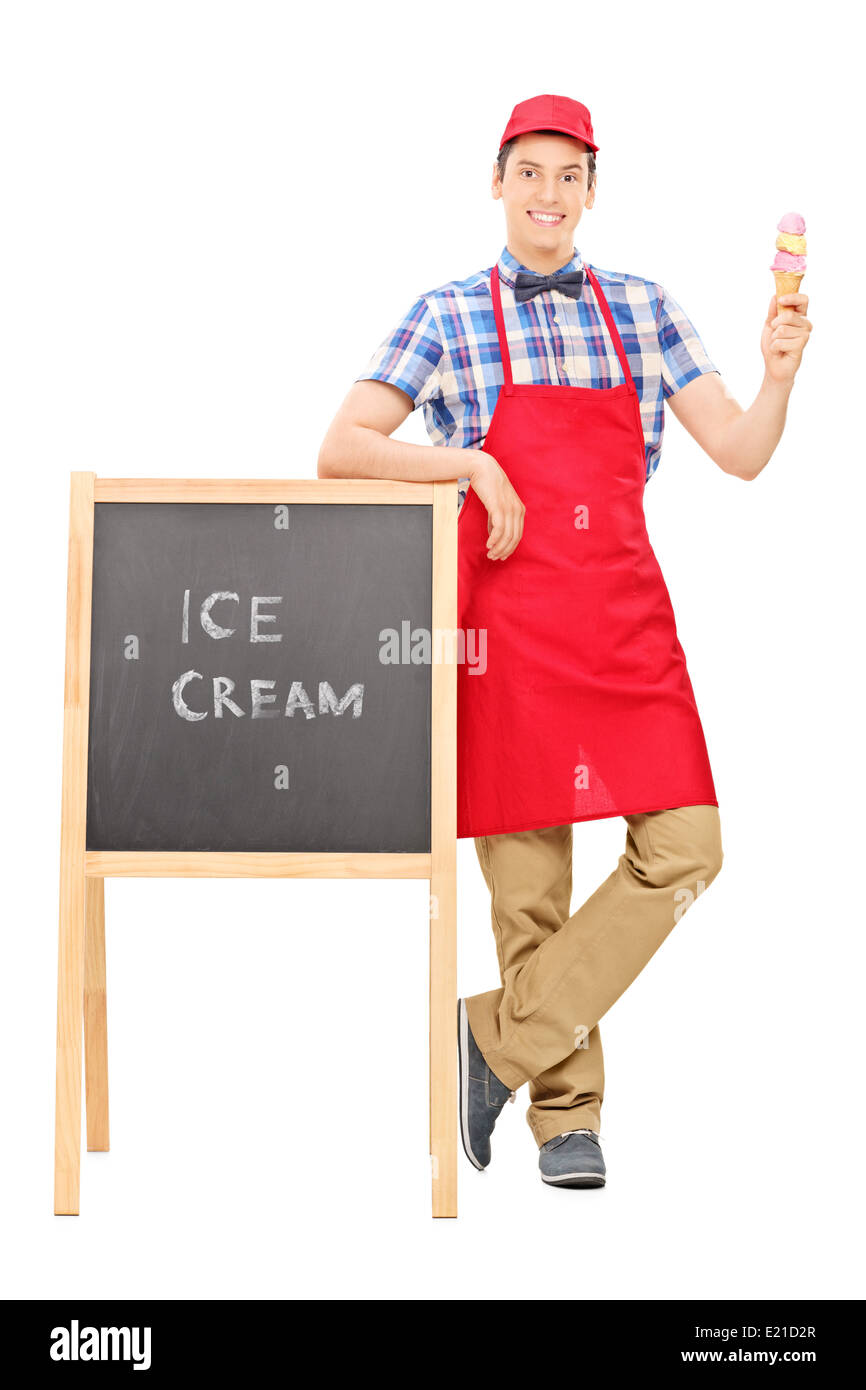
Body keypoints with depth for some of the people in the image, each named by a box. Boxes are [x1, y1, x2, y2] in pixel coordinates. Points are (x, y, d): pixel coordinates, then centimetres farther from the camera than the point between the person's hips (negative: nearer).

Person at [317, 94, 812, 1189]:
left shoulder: (642, 308, 12)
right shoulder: (448, 316, 4)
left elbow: (740, 454, 8)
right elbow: (339, 452, -3)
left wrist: (778, 374, -11)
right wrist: (472, 463, -14)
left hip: (627, 614, 3)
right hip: (508, 615, -3)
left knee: (683, 847, -7)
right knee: (529, 876, 1)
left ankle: (501, 1037, 5)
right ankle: (566, 1111, 16)